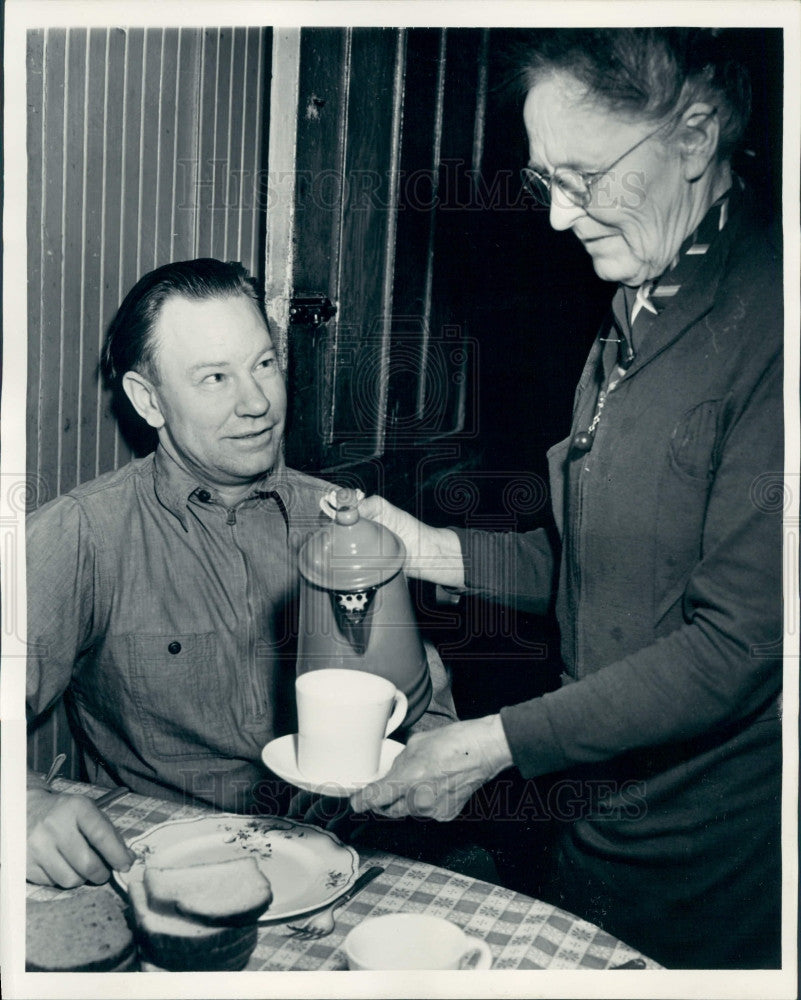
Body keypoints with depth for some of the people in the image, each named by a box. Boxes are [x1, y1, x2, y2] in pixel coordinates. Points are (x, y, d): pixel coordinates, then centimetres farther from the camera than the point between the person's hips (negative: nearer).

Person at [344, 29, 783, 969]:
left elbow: (738, 642, -24)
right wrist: (434, 550, -1)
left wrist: (490, 747, -20)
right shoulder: (632, 320, 7)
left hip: (716, 853, -7)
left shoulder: (768, 324, -21)